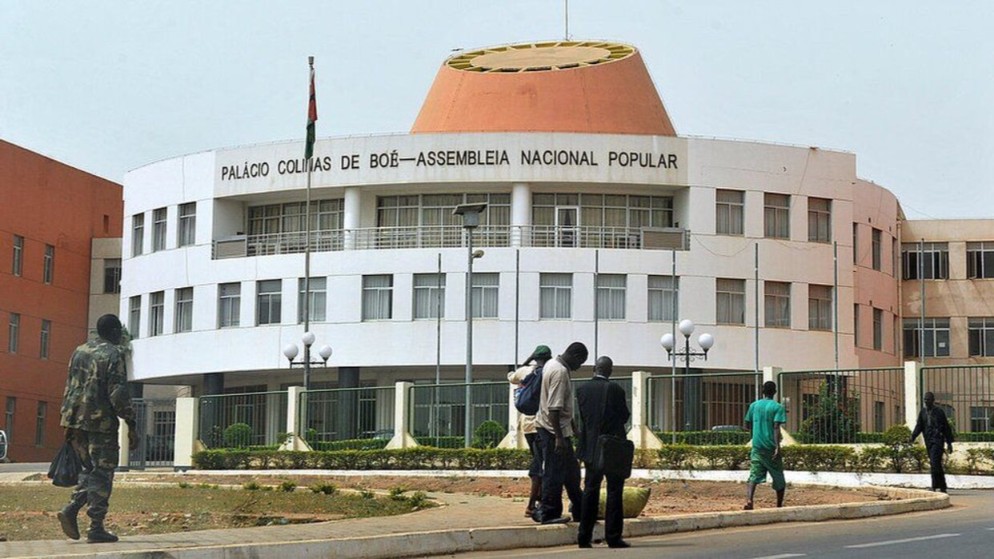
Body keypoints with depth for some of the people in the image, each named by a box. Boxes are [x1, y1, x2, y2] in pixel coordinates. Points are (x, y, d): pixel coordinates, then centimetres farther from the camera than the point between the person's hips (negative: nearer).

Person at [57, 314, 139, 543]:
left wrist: (69, 423, 21)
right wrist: (131, 425, -11)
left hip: (77, 420, 7)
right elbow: (119, 393, -15)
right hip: (101, 421, -7)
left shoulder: (79, 351, 14)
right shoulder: (114, 355, -8)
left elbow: (69, 388, 17)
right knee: (102, 474, -1)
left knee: (90, 469, 18)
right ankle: (96, 528, -1)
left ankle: (71, 509, 0)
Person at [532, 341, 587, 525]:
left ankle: (579, 510, 27)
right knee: (555, 473, -3)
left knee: (571, 470, 18)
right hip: (554, 430, -11)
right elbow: (554, 408, -25)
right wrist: (559, 437, -25)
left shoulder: (552, 365, 12)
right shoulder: (560, 372, -21)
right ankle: (548, 513, 4)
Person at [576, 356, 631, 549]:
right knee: (614, 492, 2)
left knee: (590, 490, 11)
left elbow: (582, 416, 4)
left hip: (590, 448, 4)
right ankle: (613, 537, 0)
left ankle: (584, 536, 9)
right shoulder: (615, 390, -11)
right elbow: (624, 417, -3)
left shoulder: (582, 390, -1)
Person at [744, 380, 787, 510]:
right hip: (771, 447, -3)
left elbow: (747, 425, 15)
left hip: (757, 446, 3)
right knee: (779, 478, 14)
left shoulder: (754, 405, 8)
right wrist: (777, 447, -20)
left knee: (754, 476, -7)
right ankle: (779, 505, 22)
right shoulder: (777, 407, -5)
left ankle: (748, 500, -30)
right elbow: (776, 427, -15)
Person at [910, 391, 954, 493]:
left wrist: (949, 443, 1)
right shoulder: (922, 412, 11)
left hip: (937, 440, -5)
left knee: (934, 463, -18)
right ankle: (943, 487, 17)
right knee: (936, 465, 10)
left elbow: (946, 428, 2)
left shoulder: (939, 412, -2)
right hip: (928, 441, 6)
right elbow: (919, 426, 9)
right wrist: (913, 437, -8)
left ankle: (934, 487, -18)